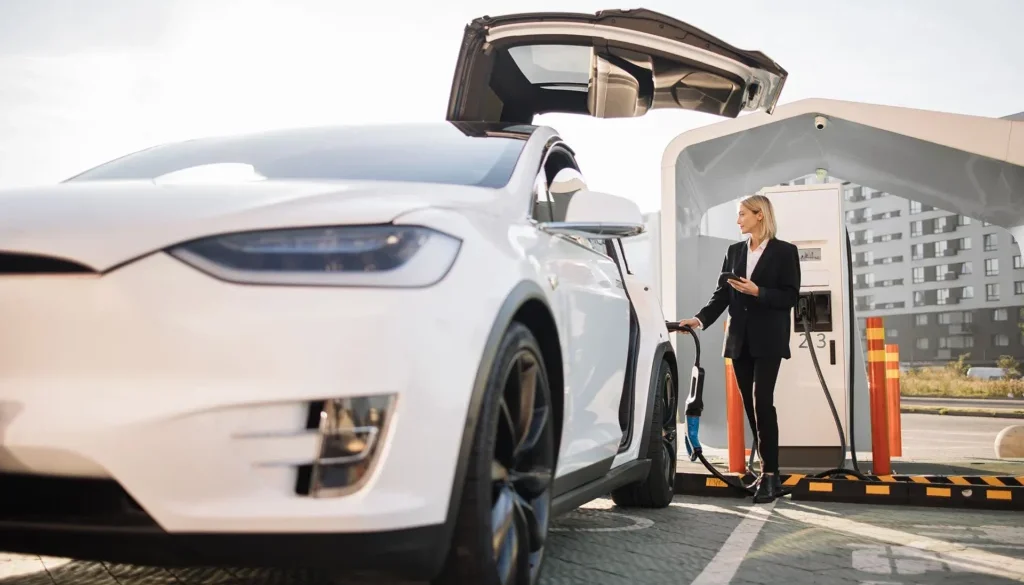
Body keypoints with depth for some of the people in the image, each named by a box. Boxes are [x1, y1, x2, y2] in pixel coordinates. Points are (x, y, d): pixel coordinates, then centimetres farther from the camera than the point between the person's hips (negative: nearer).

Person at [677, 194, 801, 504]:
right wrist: (701, 318, -7)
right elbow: (722, 293, 8)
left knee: (762, 402, -13)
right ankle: (768, 472, 14)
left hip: (768, 339, -5)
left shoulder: (784, 251, 0)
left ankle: (770, 474, -9)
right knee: (750, 405, 6)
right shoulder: (734, 251, 14)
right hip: (740, 339, 5)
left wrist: (758, 292, -18)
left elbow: (790, 296, -5)